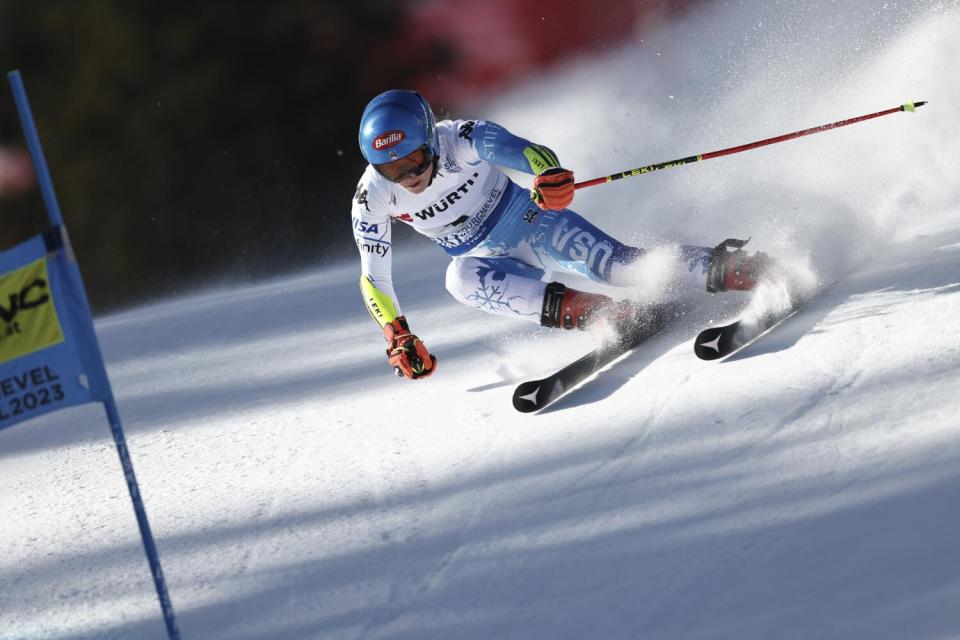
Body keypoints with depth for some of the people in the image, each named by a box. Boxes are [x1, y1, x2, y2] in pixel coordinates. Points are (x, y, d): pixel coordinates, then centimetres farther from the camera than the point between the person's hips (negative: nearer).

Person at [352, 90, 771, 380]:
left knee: (609, 262, -27)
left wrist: (549, 174, -61)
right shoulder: (371, 199, -18)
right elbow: (373, 278, -8)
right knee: (461, 278, -33)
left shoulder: (462, 139, -26)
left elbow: (528, 152, -38)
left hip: (529, 220, -2)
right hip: (491, 261, 3)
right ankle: (588, 312, -40)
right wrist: (398, 339, -18)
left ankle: (725, 270, -27)